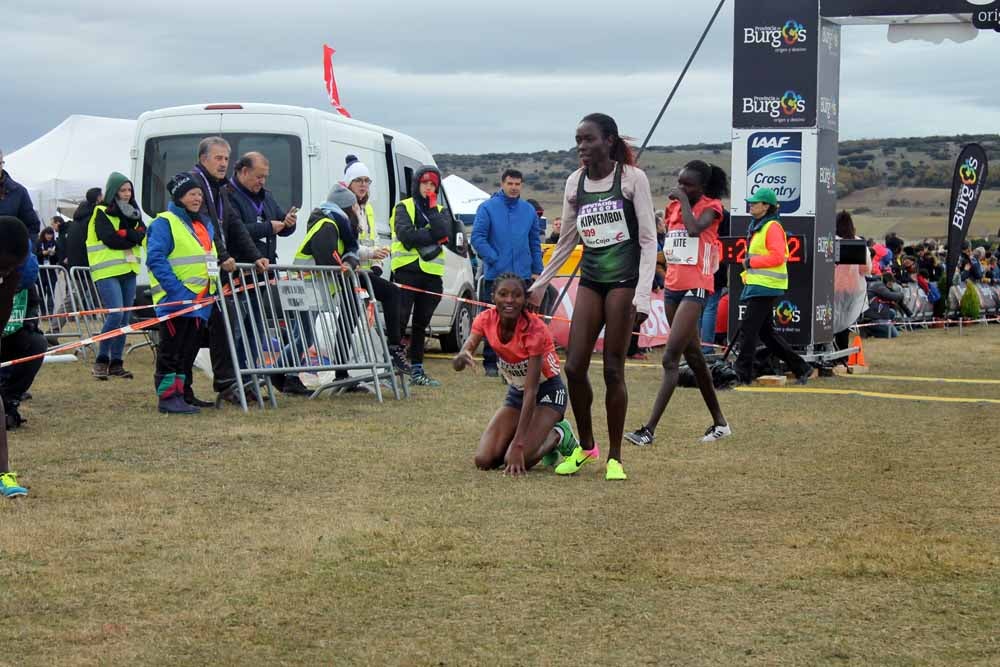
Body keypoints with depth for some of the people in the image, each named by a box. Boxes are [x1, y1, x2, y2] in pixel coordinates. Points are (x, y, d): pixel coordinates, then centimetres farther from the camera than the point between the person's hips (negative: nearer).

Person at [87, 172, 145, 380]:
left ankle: (116, 363, 12)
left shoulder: (133, 213, 17)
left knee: (124, 318, 5)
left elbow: (144, 235, 2)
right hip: (107, 271, -6)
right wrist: (132, 237, -5)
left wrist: (124, 234, -13)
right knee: (115, 314, -17)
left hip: (129, 271, 6)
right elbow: (110, 239, -15)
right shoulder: (102, 213, -2)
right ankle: (101, 360, -8)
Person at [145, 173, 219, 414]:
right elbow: (156, 259, -16)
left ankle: (183, 392, 21)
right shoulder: (165, 223, -8)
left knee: (190, 349, 13)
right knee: (171, 349, -6)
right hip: (176, 300, -8)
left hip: (201, 300, 8)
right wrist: (176, 289, -23)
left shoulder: (205, 224, 19)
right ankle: (168, 396, -5)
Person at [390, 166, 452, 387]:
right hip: (407, 271, -4)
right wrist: (433, 236, -8)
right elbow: (406, 235, -13)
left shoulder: (440, 211, 16)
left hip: (432, 273, 4)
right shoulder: (403, 208, 5)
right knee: (400, 320, -11)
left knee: (421, 323, 9)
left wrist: (432, 208, -5)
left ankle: (417, 370, 14)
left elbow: (443, 232, -6)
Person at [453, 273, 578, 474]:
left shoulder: (534, 329, -29)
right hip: (515, 392, 6)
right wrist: (461, 358, -51)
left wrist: (518, 445, -37)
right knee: (484, 460, -11)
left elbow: (531, 391, -31)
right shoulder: (486, 320, -14)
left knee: (516, 461, -26)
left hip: (547, 392, -6)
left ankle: (558, 435, 5)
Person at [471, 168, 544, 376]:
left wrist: (537, 270, 10)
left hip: (523, 275, 3)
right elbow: (478, 237, -6)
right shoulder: (487, 208, -2)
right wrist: (495, 260, -13)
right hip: (495, 275, -3)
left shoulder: (529, 210, 11)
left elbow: (535, 242, 15)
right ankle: (491, 363, 5)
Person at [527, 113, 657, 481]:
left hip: (624, 280, -5)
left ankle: (614, 456, 7)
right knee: (574, 367, -2)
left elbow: (648, 239, -7)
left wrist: (642, 293, -16)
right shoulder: (575, 182, 7)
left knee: (613, 370, -3)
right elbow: (566, 242, 17)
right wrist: (540, 284, 17)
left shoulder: (632, 178, -6)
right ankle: (585, 445, 18)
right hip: (590, 279, 5)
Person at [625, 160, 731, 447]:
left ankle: (649, 429, -18)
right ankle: (719, 423, 23)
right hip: (672, 285, 8)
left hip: (696, 287, -8)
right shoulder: (673, 205, 12)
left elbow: (694, 228, -25)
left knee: (670, 357, -14)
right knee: (694, 357, 13)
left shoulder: (711, 206, -7)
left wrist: (684, 200, -15)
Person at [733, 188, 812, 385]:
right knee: (766, 332, 12)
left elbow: (777, 256, -21)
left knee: (748, 329, -10)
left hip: (766, 287, -10)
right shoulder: (756, 226, 18)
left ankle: (743, 374, -7)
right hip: (756, 285, 10)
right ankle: (800, 368, 18)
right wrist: (747, 273, 16)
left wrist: (751, 262, -16)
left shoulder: (773, 227, -13)